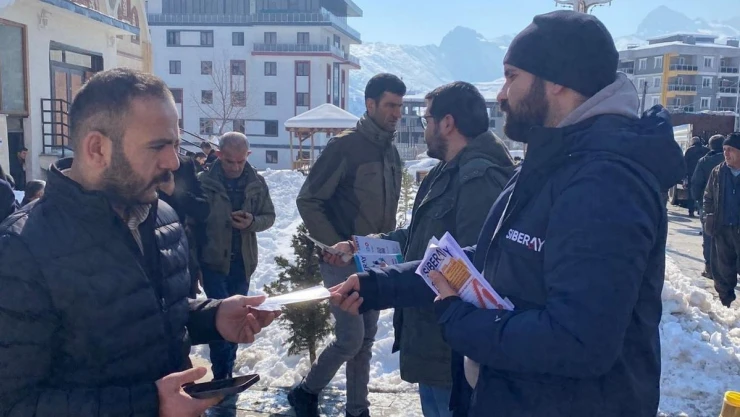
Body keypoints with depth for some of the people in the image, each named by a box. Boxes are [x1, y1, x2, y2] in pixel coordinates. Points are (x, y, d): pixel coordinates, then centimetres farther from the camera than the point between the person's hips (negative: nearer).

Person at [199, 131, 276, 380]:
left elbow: (269, 217, 6)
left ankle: (226, 373, 30)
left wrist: (252, 222, -16)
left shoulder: (257, 183, -1)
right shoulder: (205, 182, -10)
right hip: (213, 260, -4)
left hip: (243, 262, 4)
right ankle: (221, 375, 5)